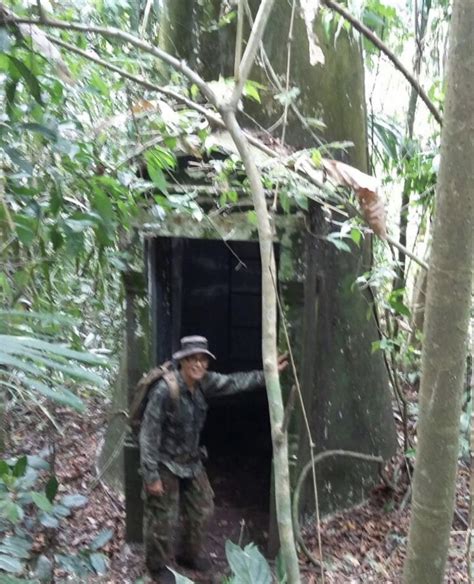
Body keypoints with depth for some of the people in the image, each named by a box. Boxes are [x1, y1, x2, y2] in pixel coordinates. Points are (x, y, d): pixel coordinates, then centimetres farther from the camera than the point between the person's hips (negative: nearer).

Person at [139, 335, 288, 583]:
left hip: (191, 461, 7)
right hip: (165, 464, -7)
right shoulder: (164, 391, -29)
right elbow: (148, 435, -23)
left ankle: (190, 555, 44)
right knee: (163, 519, 8)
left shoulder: (203, 382, -10)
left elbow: (233, 382, 3)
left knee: (202, 510, 19)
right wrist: (151, 475, -20)